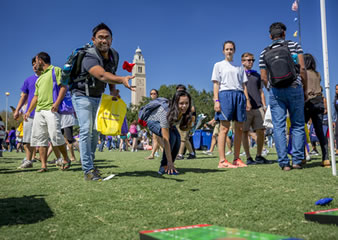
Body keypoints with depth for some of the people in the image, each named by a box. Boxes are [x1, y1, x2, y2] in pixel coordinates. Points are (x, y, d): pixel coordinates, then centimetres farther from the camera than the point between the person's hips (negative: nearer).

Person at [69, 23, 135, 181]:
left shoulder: (113, 56, -3)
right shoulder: (89, 58, -29)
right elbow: (102, 75, -48)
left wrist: (113, 90, -5)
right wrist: (122, 80, -65)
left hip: (98, 97, 7)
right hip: (82, 96, -7)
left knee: (95, 131, 8)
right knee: (86, 130, -16)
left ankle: (90, 163, 20)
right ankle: (88, 170, -14)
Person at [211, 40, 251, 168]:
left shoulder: (239, 67, 22)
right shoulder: (219, 65, 13)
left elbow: (243, 85, 18)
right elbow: (216, 84, 4)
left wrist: (247, 100, 6)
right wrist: (216, 100, -8)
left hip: (239, 95, 4)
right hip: (225, 94, -4)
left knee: (239, 128, 1)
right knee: (224, 128, -12)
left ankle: (236, 159, 8)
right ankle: (222, 161, -14)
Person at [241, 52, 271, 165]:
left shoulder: (256, 75, 19)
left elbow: (261, 91, 21)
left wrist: (264, 105, 11)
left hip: (258, 108, 4)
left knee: (261, 132, 0)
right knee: (245, 133, -2)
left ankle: (259, 156, 13)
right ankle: (248, 158, 6)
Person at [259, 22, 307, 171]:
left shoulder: (264, 53, 10)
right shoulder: (295, 46, 6)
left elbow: (263, 77, 5)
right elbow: (302, 68, -1)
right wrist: (305, 89, 7)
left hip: (275, 91, 1)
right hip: (294, 88, -1)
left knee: (278, 127, 1)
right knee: (297, 125, 6)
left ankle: (284, 163, -3)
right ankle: (297, 160, 1)